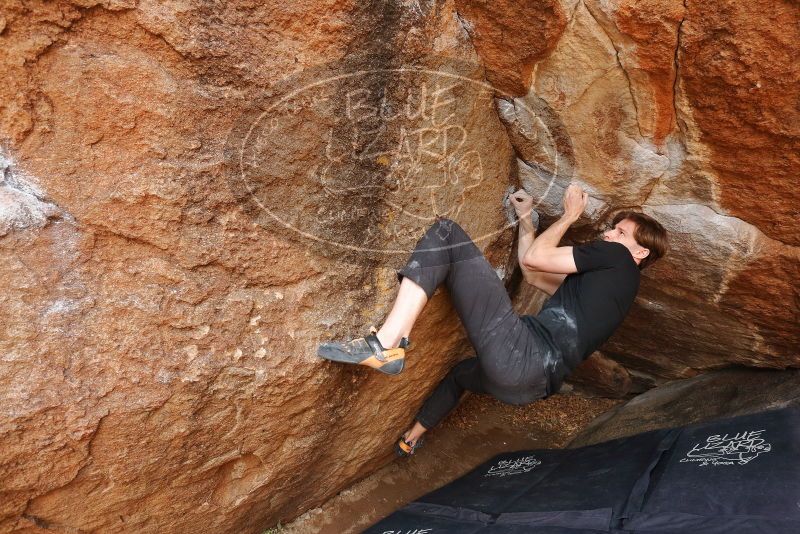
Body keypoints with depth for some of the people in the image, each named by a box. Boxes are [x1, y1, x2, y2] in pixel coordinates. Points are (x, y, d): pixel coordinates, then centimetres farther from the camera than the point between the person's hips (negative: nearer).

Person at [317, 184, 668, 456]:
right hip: (532, 385, 10)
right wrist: (526, 218, 38)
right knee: (462, 372, 46)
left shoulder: (617, 258, 4)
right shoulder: (602, 283, 30)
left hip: (520, 354, -10)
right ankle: (409, 440, 63)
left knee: (446, 233, -11)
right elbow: (531, 272, 32)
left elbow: (534, 257, -1)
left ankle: (385, 344, -24)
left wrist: (570, 216, 16)